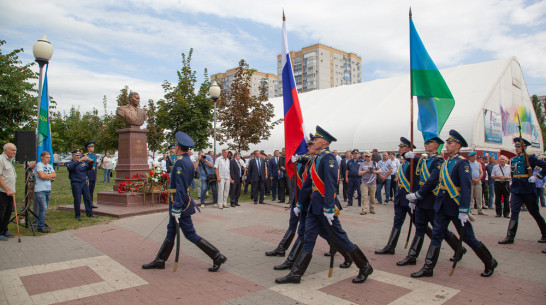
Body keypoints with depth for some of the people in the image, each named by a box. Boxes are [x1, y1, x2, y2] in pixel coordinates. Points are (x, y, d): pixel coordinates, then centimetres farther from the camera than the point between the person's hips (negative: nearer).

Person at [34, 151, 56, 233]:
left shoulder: (50, 166, 17)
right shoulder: (38, 165, -5)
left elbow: (54, 175, 4)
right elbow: (42, 175, -18)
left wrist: (46, 175, -9)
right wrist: (50, 176, -1)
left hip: (48, 190, 7)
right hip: (40, 190, -7)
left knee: (44, 208, 10)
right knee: (43, 208, -12)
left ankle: (42, 225, 18)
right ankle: (40, 227, -7)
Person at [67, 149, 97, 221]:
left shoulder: (83, 162, 12)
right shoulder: (71, 163, -4)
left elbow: (89, 167, 10)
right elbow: (71, 167, -26)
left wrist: (90, 162, -11)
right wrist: (80, 160, -35)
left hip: (84, 182, 5)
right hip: (76, 183, -5)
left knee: (87, 198, 8)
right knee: (77, 200, -1)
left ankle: (89, 213, 16)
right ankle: (77, 215, 10)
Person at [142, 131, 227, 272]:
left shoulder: (180, 162, -20)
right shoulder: (189, 162, 9)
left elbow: (180, 187, -26)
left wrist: (176, 208, -26)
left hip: (180, 203, -10)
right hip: (185, 199, 10)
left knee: (190, 234, -3)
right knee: (171, 232, 17)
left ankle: (218, 257, 1)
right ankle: (159, 261, 29)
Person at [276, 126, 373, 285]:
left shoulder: (328, 157, -14)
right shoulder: (317, 159, 15)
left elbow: (330, 184, -22)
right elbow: (308, 183, 18)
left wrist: (329, 208, -25)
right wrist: (299, 204, 21)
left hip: (325, 208, -9)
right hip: (314, 206, 9)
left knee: (339, 239, 2)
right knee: (308, 240, 8)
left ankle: (365, 267, 20)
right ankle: (295, 274, 13)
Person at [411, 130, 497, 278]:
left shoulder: (462, 163, -14)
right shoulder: (446, 162, 10)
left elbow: (466, 188, -19)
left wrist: (464, 211, -23)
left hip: (455, 207, -7)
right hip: (442, 206, 7)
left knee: (468, 237, 7)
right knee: (436, 235, 5)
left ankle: (490, 262, 30)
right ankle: (428, 267, 8)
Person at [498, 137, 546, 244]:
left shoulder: (530, 158, -4)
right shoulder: (513, 160, 12)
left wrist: (537, 176, -14)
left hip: (528, 190, -4)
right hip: (516, 190, 4)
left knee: (535, 213, 9)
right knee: (514, 213, -3)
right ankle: (510, 237, -5)